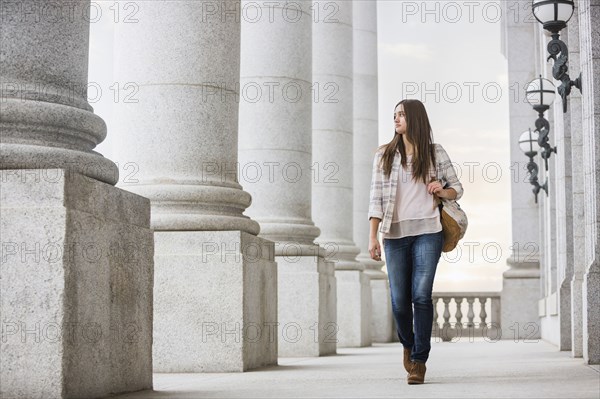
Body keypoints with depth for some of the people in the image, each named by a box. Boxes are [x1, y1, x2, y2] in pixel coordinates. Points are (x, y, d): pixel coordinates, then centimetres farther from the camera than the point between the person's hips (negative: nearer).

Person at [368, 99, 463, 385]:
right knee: (399, 300, 0)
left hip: (427, 232, -1)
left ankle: (419, 361, -2)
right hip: (395, 234, 1)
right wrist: (372, 237, -6)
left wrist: (442, 191, -9)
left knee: (421, 295, -9)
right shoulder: (385, 155, 8)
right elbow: (376, 197, 3)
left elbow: (457, 189, 15)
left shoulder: (435, 153, 7)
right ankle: (408, 344, 29)